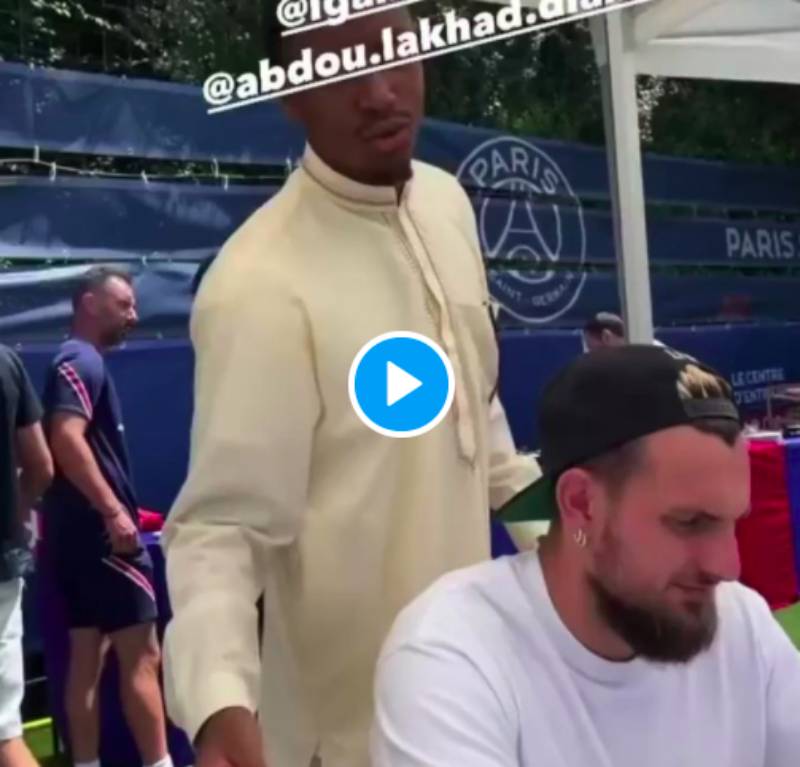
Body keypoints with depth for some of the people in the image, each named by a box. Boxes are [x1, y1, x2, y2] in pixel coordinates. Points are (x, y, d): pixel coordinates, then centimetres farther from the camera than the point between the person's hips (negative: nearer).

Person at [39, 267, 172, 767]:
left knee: (88, 658, 10)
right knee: (142, 655, -6)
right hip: (100, 533, -10)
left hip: (81, 533, 10)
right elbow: (67, 440, -25)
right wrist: (114, 512, -27)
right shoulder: (82, 362, -11)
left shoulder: (84, 363, 19)